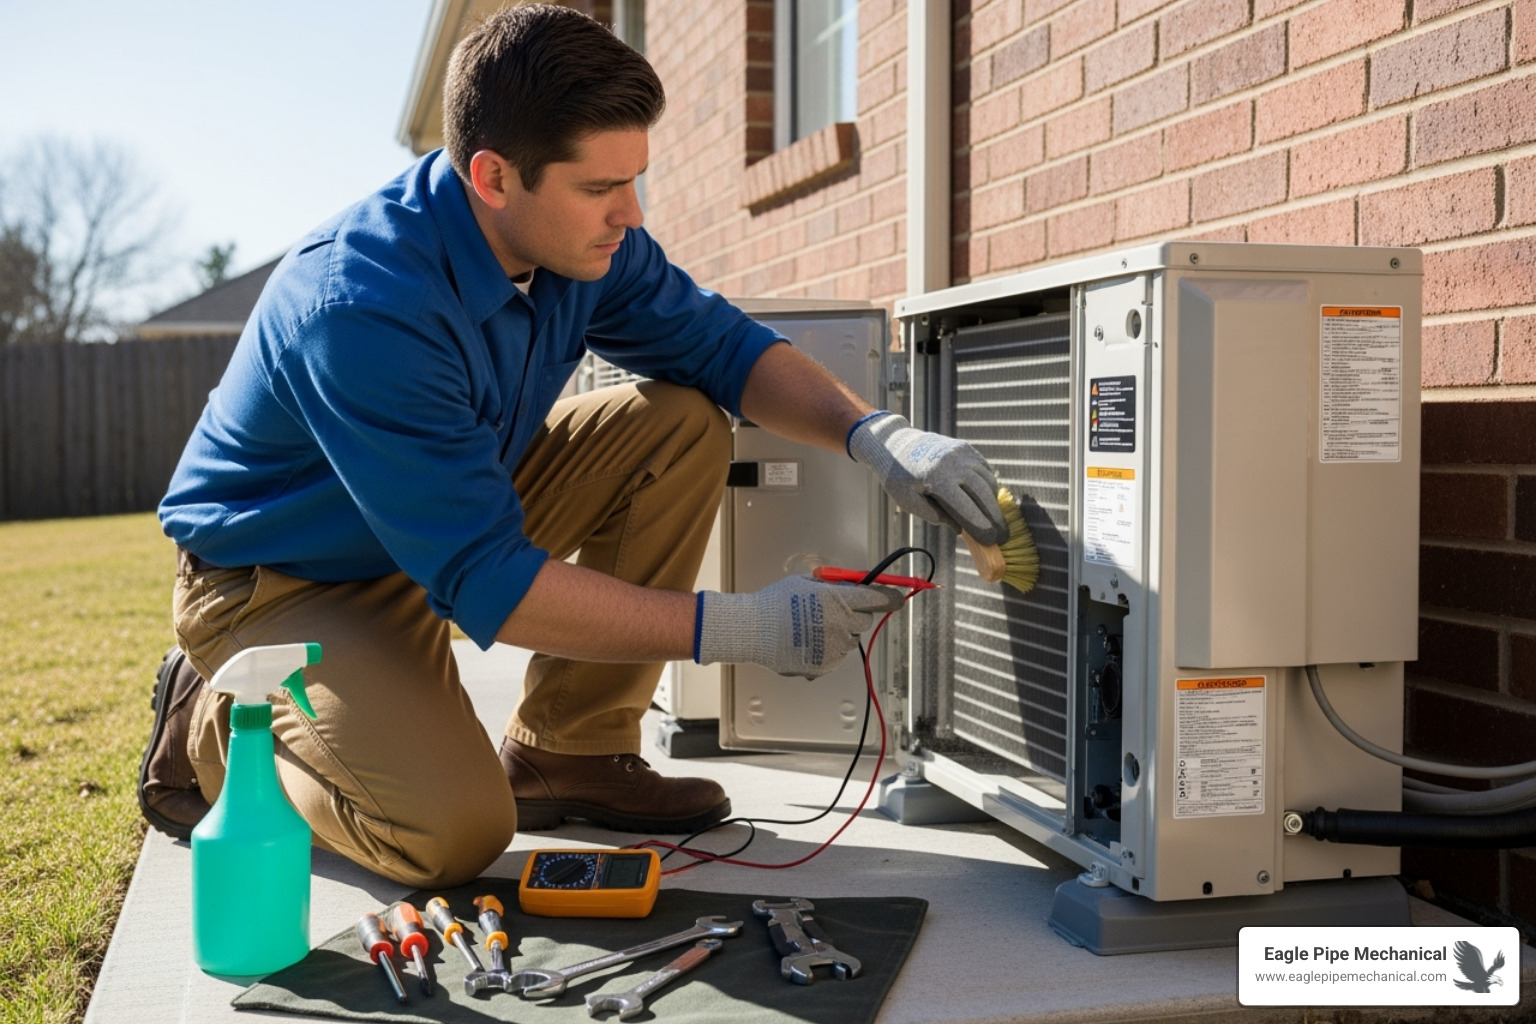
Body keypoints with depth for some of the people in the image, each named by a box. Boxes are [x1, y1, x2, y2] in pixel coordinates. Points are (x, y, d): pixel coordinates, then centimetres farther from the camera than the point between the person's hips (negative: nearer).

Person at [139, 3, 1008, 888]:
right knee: (456, 833, -27)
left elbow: (719, 343, 0)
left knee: (682, 425, -9)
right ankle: (214, 728, 2)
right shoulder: (363, 308, -35)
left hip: (458, 509, 8)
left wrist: (874, 434, -19)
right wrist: (739, 629, -36)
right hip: (278, 580, -7)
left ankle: (567, 752, 0)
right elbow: (481, 580, -35)